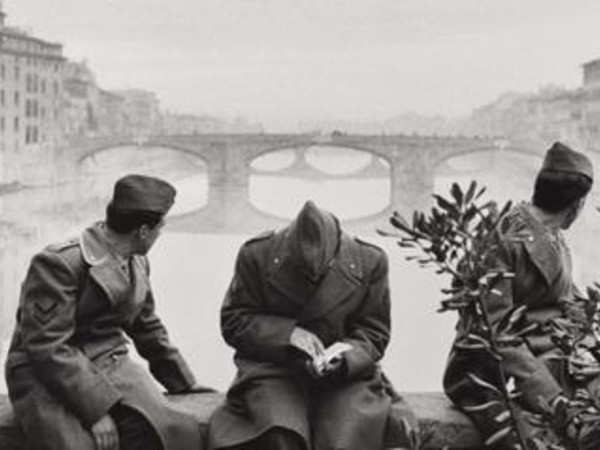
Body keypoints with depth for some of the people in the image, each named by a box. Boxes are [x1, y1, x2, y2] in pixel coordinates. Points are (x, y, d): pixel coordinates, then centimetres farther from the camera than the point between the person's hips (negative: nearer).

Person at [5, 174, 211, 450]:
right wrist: (96, 409, -25)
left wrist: (185, 384, 24)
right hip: (49, 376, -5)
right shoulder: (59, 263, -15)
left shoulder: (137, 262, 10)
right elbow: (47, 347, -20)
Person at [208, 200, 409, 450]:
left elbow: (374, 332, 5)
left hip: (347, 374, 1)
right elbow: (233, 321, 0)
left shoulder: (369, 261, -3)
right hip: (273, 368, -1)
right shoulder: (257, 255, -6)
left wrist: (346, 355, -18)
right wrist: (288, 332, -16)